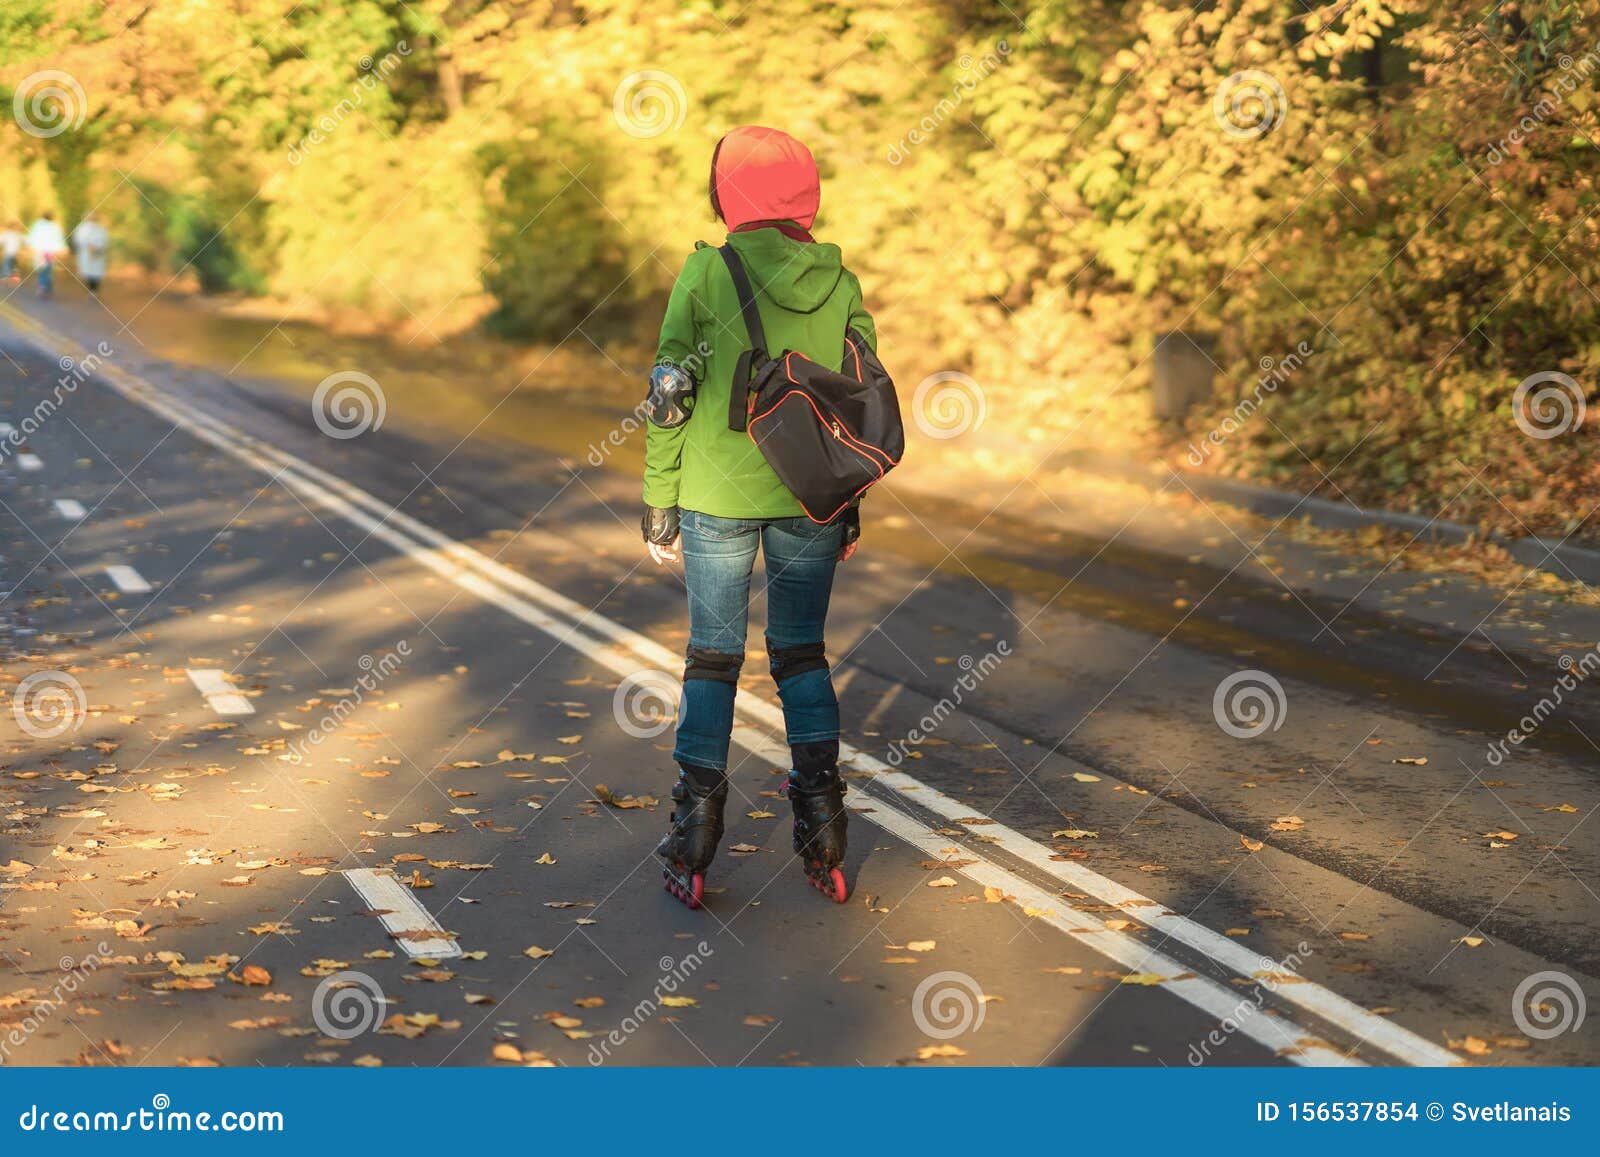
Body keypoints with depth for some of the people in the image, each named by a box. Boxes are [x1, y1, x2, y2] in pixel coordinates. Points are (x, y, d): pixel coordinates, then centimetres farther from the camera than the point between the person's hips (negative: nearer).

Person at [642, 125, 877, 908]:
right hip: (811, 498, 2)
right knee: (802, 653, 15)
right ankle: (822, 841, 10)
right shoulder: (839, 282, 2)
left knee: (713, 657, 8)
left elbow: (670, 396, -8)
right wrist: (848, 503, 14)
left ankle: (691, 851, 7)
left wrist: (658, 501, 1)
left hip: (719, 496, -2)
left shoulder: (707, 273, -8)